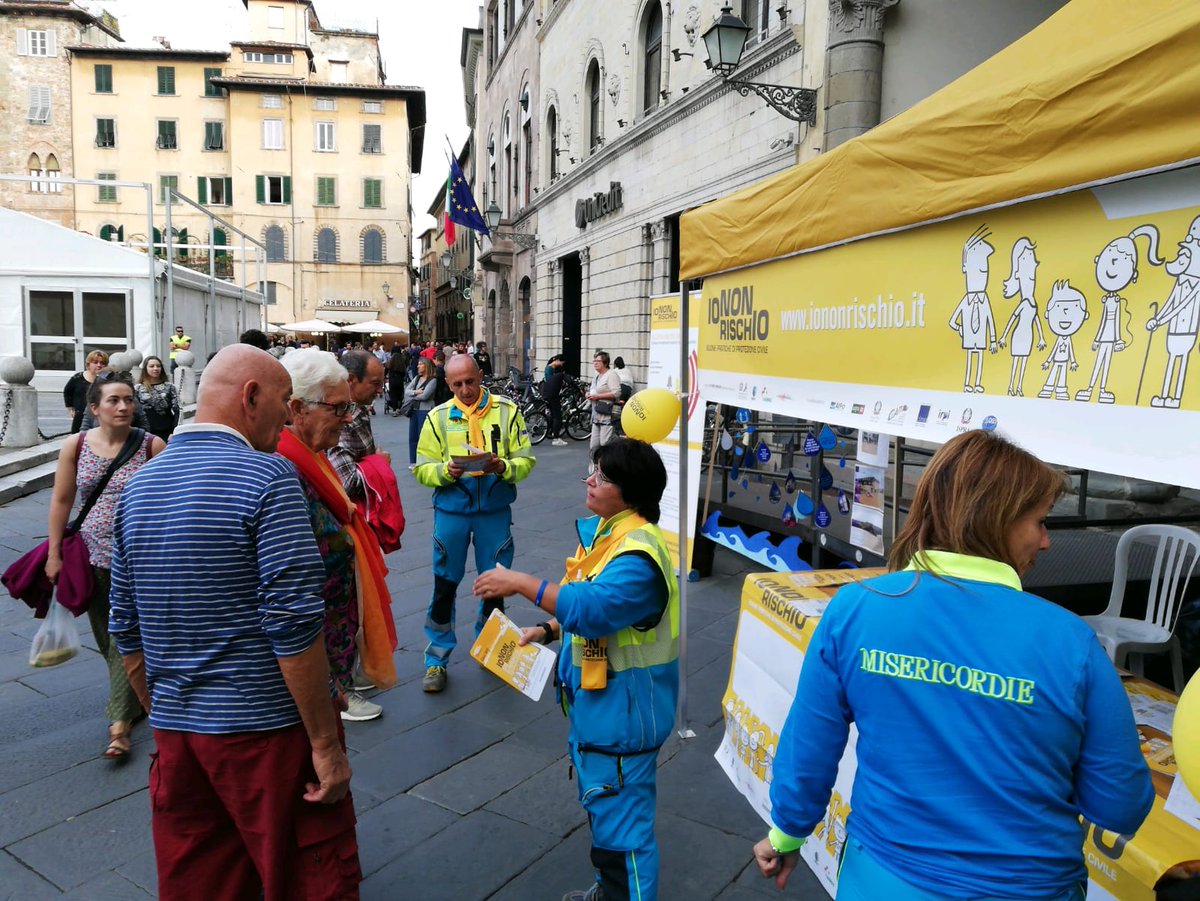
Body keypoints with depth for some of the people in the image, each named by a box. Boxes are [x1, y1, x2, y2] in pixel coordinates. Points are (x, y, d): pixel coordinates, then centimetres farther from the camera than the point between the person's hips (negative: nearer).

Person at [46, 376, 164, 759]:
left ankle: (120, 722, 1)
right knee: (108, 639, 14)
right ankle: (134, 700, 34)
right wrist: (54, 554, 3)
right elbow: (61, 501, 5)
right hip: (94, 556, 3)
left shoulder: (152, 445, -8)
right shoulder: (75, 447, -1)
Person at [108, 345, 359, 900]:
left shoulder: (138, 486, 6)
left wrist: (163, 719, 22)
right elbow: (293, 626, -21)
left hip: (175, 731, 7)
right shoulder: (267, 479, -16)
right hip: (267, 729, -7)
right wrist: (325, 744, -14)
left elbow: (126, 630, 11)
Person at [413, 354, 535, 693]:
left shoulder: (507, 410, 0)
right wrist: (446, 471, -20)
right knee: (445, 585, 4)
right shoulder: (438, 416, 1)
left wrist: (503, 467, -20)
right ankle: (436, 659, 17)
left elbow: (526, 460, -1)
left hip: (495, 509, 1)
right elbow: (422, 468, 0)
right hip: (451, 509, 0)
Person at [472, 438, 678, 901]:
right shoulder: (604, 530, 5)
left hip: (621, 708, -11)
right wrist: (546, 630, 7)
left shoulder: (638, 552, -27)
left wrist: (522, 582, -33)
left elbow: (593, 608, -38)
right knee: (602, 805, 27)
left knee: (618, 820, 3)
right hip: (595, 698, 11)